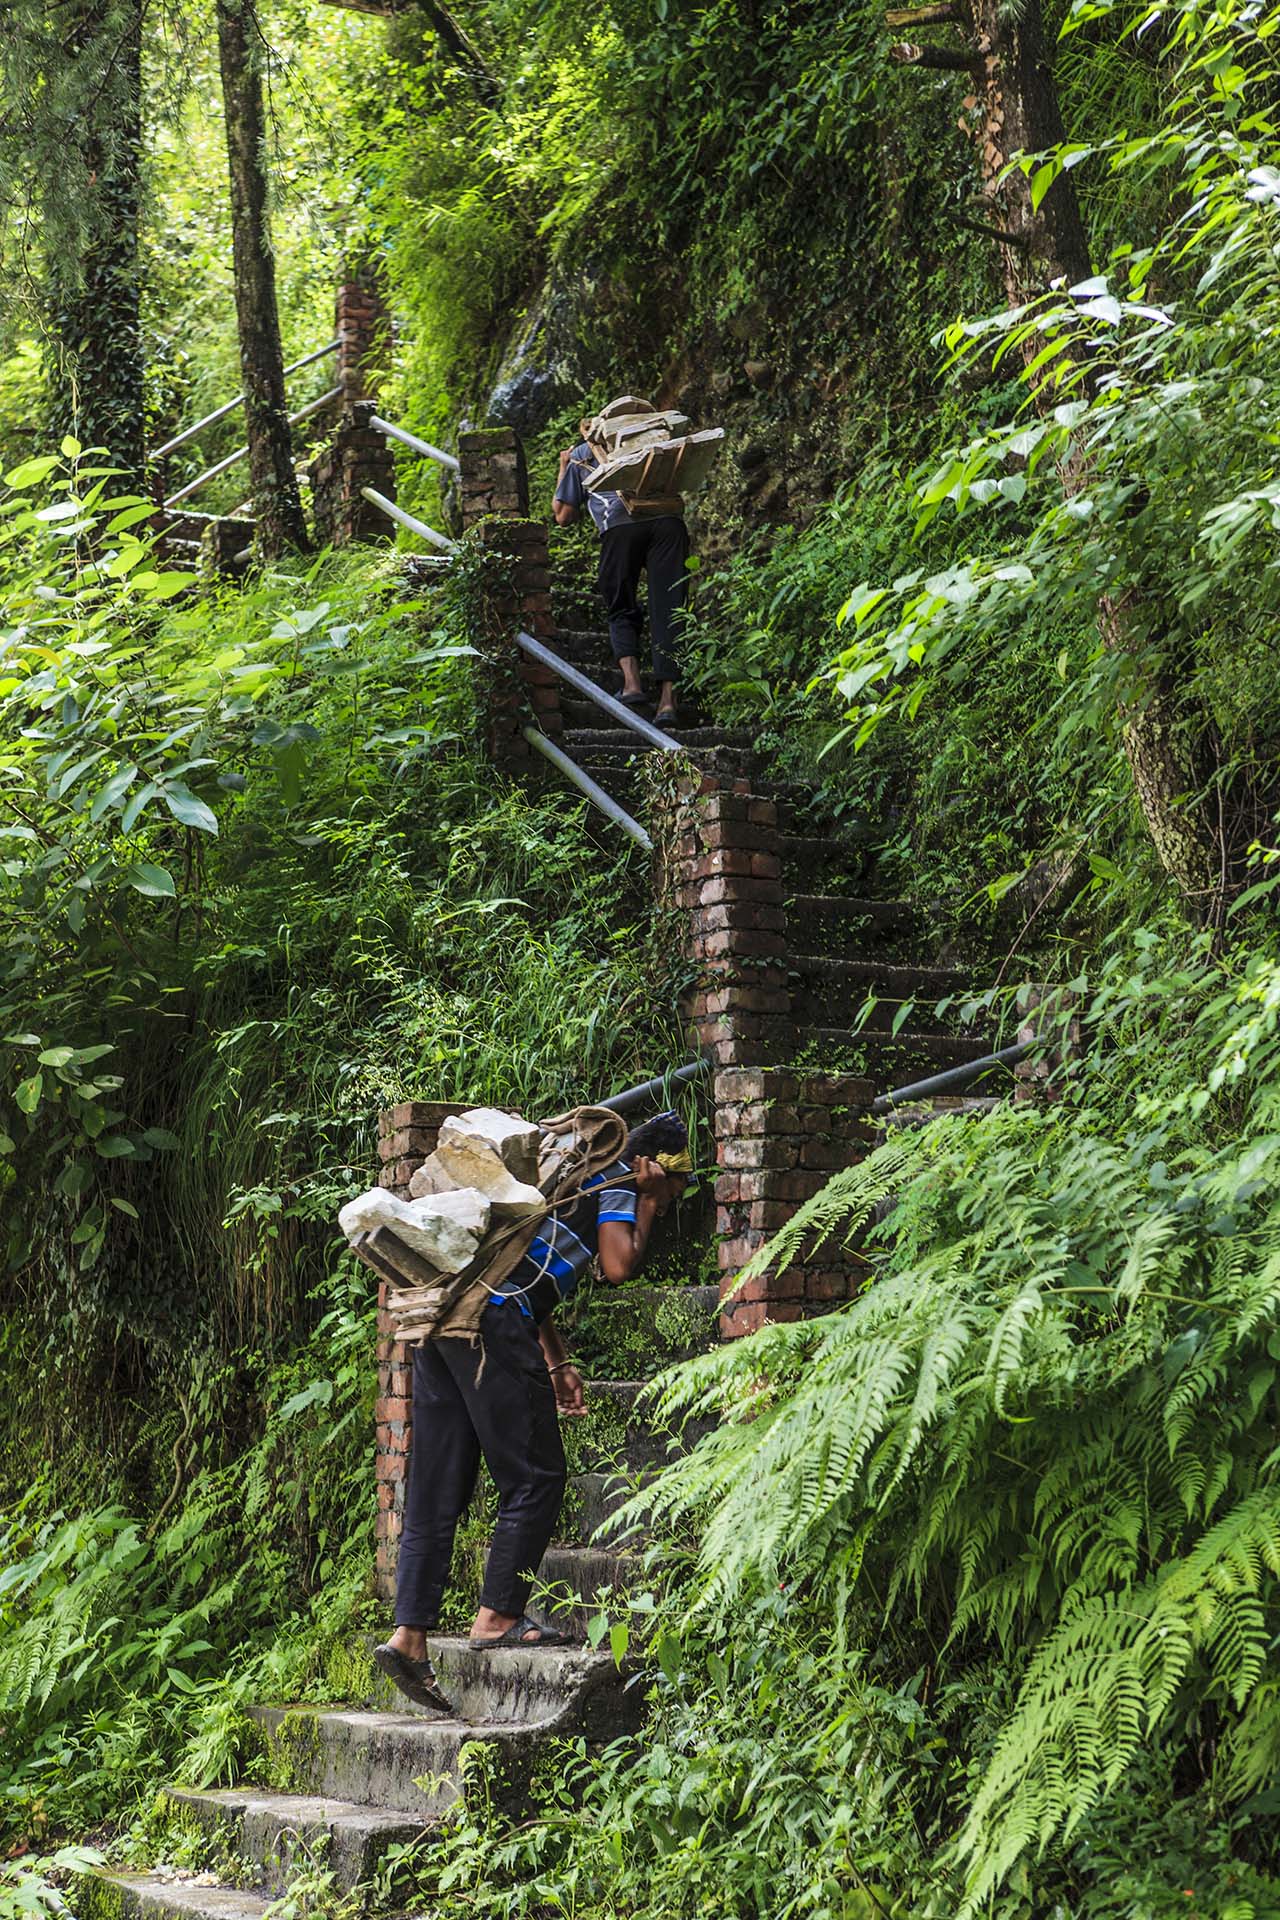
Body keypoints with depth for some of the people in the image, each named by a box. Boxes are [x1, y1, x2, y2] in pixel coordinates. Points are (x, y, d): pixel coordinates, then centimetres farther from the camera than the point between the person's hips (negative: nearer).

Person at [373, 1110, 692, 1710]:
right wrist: (647, 1205, 8)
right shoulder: (619, 1186, 6)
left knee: (436, 1491, 7)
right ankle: (497, 1617, 3)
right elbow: (619, 1266, -8)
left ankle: (408, 1634, 4)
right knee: (535, 1479, 1)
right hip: (493, 1318, -9)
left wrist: (557, 1363, 30)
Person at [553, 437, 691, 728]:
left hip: (619, 522, -1)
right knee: (668, 611, 0)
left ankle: (631, 679, -7)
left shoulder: (580, 456, 28)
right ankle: (667, 697, -12)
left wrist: (564, 467, 43)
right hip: (668, 519, 1)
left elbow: (563, 516, 31)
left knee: (622, 611, 15)